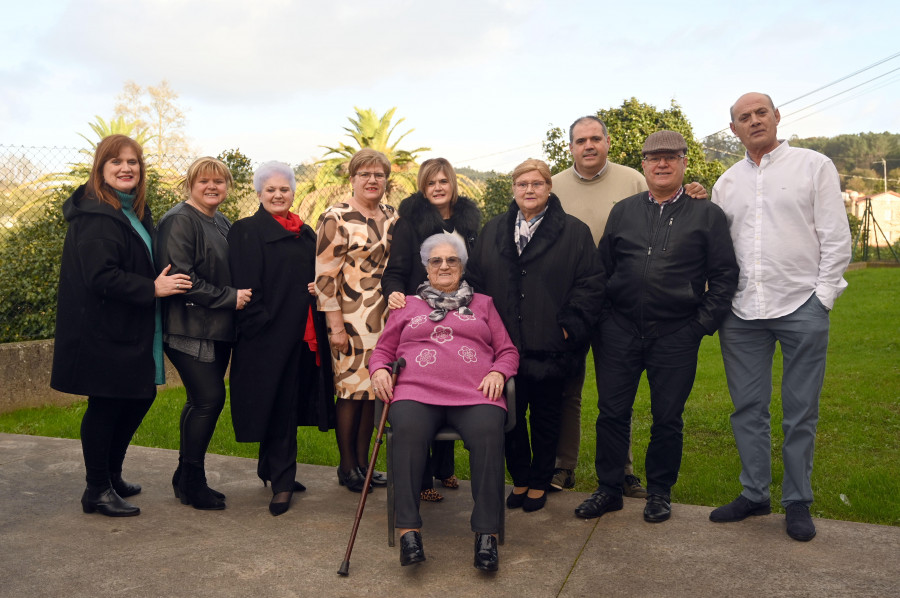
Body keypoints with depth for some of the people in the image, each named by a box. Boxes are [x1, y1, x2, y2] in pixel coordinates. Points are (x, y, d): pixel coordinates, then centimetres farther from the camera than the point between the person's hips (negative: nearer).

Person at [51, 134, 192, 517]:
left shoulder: (134, 211, 14)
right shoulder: (95, 216, -16)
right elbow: (100, 277, -24)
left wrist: (162, 282, 5)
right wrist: (152, 288, -22)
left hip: (130, 332, 9)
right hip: (103, 334, -9)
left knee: (139, 397, 15)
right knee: (105, 406, 1)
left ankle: (111, 477, 32)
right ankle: (97, 491, 17)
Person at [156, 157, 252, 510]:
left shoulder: (224, 225, 17)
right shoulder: (179, 221, -9)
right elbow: (179, 277, -18)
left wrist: (242, 294, 8)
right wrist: (229, 297, -16)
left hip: (218, 329, 8)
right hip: (189, 328, -8)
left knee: (203, 402, 11)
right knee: (209, 398, -12)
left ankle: (187, 479, 23)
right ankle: (190, 481, 4)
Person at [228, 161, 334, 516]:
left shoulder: (306, 234, 16)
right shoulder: (246, 232, -2)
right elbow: (245, 287, -10)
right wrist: (259, 324, -17)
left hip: (304, 336, 6)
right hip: (269, 336, -6)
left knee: (290, 406, 14)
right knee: (279, 408, -2)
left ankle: (272, 470, 30)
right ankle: (281, 483, 8)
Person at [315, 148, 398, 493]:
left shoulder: (392, 218, 12)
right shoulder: (336, 219, -7)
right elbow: (324, 275, -11)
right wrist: (336, 326, -14)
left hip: (386, 319, 6)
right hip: (351, 319, -6)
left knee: (374, 388, 10)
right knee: (351, 389, 0)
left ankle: (364, 460, 23)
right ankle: (346, 465, 16)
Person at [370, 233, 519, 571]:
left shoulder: (482, 304, 27)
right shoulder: (408, 305, 28)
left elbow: (508, 352, 22)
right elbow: (383, 350, 26)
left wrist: (498, 373, 0)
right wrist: (379, 370, 4)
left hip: (474, 393, 0)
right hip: (416, 391, 0)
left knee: (488, 434, -33)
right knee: (407, 432, -35)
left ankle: (486, 533, -28)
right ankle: (408, 530, -32)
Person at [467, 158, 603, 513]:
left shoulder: (574, 232, 1)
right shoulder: (492, 232, 11)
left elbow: (590, 285, -4)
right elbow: (475, 282, 11)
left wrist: (569, 327, -11)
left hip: (550, 347, -2)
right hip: (504, 347, 3)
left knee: (546, 416, 10)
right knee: (510, 415, 10)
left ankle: (539, 483, 26)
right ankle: (519, 480, 27)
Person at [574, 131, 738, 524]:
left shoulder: (707, 215, 5)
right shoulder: (622, 212, 12)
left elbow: (724, 275, 3)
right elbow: (602, 268, 13)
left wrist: (703, 323, -4)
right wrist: (605, 317, 6)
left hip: (676, 335, -2)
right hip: (620, 330, 2)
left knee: (667, 418, 7)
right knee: (611, 412, 5)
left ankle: (659, 492, 25)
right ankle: (608, 489, 20)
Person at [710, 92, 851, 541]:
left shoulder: (814, 166, 3)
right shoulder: (726, 183, 13)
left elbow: (836, 237, -1)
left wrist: (822, 297, -7)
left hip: (801, 308, -3)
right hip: (741, 314, 3)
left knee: (800, 412, 5)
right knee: (748, 408, 9)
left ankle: (798, 501, 18)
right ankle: (754, 494, 22)